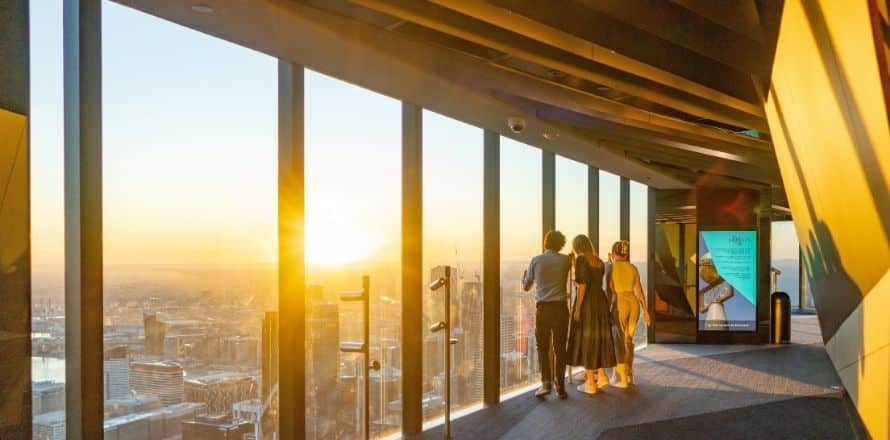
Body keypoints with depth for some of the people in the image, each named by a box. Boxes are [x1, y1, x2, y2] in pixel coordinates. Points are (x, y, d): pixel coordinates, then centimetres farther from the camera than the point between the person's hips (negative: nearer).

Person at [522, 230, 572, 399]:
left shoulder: (536, 260, 1)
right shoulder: (566, 260, 2)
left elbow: (526, 287, 11)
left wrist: (524, 276, 32)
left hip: (543, 308, -1)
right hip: (560, 307, 1)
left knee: (543, 347, 8)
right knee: (560, 347, 8)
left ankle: (546, 382, -4)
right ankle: (560, 386, 11)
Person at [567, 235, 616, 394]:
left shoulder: (581, 259, -9)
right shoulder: (599, 262, 15)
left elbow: (582, 284, -17)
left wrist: (577, 308, -16)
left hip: (586, 304, -7)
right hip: (600, 302, 7)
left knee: (586, 341, -1)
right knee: (597, 339, 19)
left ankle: (590, 383, 2)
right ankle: (601, 376, 13)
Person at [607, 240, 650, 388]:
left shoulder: (612, 268, -5)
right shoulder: (633, 268, 9)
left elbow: (610, 291, -7)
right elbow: (639, 290, 7)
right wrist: (646, 310, 10)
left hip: (620, 304, -5)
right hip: (634, 304, 5)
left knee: (620, 341, 2)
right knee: (628, 339, 17)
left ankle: (622, 379, 1)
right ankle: (629, 375, 21)